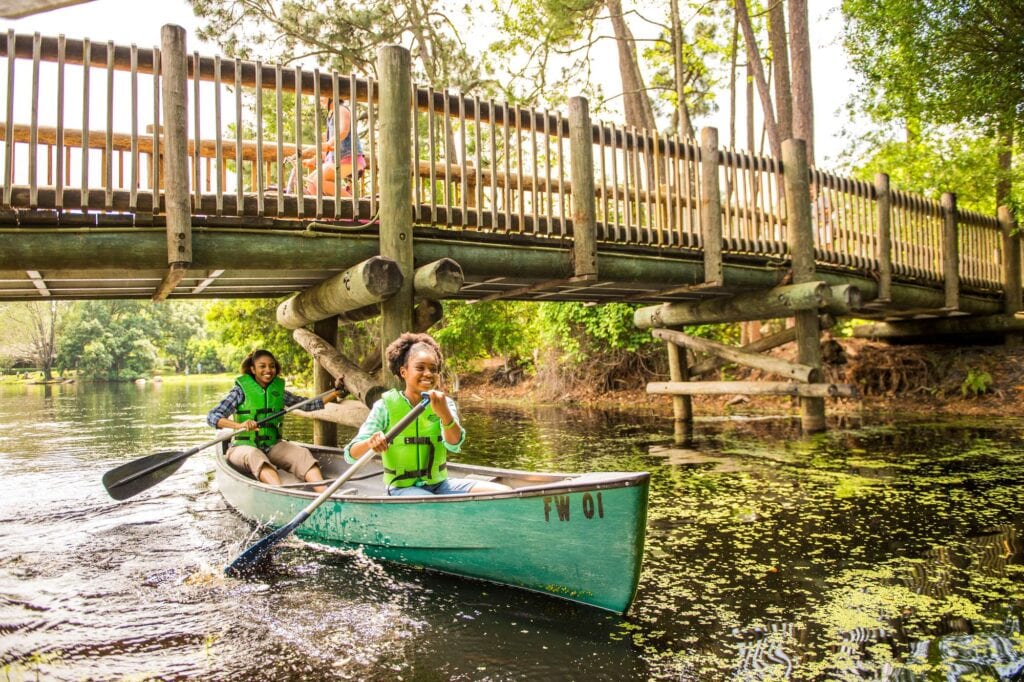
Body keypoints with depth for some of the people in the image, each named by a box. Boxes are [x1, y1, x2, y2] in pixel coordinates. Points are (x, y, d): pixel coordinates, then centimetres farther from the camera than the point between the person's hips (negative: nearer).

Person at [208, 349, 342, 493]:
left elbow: (307, 405, 13)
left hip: (273, 446, 4)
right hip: (243, 447, -4)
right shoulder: (241, 390, -5)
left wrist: (336, 391, 6)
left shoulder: (278, 389, 8)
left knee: (303, 454, -24)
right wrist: (239, 425, -33)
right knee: (254, 456, -37)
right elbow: (212, 416, -15)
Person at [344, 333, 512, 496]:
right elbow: (351, 455, -10)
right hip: (402, 488, -4)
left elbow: (454, 445, -16)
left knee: (504, 493, -16)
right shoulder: (385, 406, -5)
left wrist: (444, 413, -36)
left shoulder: (445, 403, 3)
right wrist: (370, 443, -33)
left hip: (439, 484, 4)